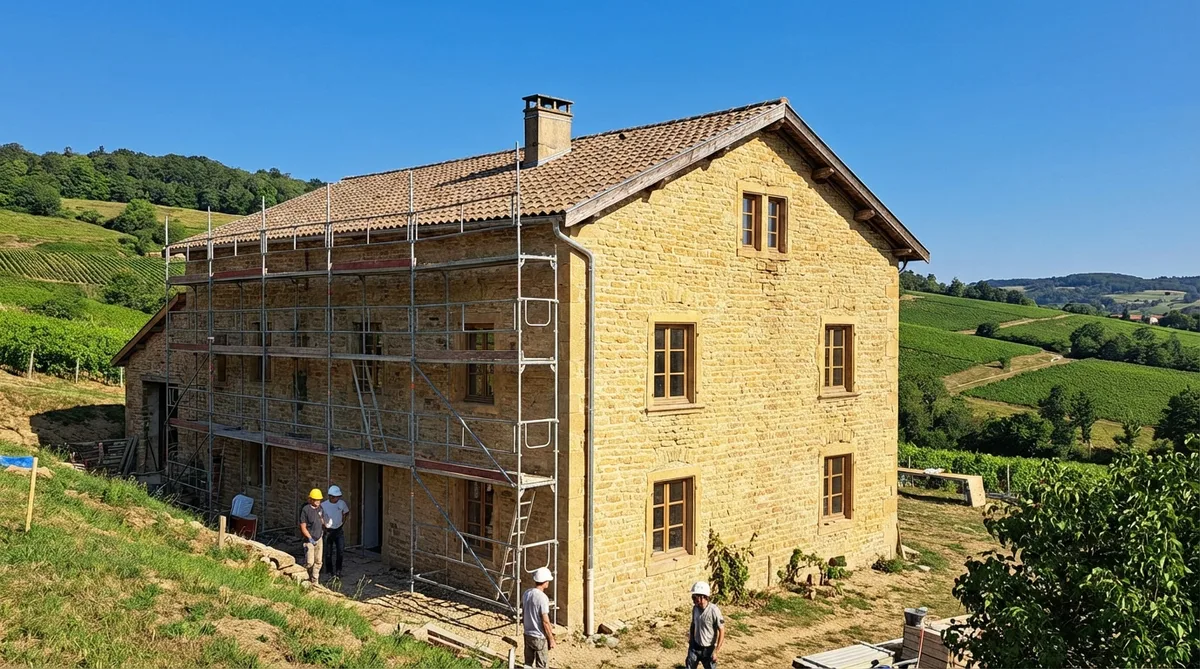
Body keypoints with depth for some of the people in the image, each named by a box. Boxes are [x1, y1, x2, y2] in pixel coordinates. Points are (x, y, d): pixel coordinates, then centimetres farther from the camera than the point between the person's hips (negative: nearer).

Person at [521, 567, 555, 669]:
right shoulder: (542, 598, -23)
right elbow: (545, 622, -20)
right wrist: (551, 639, -10)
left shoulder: (526, 593, 1)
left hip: (527, 635, 7)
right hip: (540, 637, -7)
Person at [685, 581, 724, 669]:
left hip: (708, 649, -5)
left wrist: (716, 651, -17)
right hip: (695, 647, 5)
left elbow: (722, 631, -19)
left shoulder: (713, 611, -24)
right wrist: (690, 642, 12)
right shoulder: (695, 608, -6)